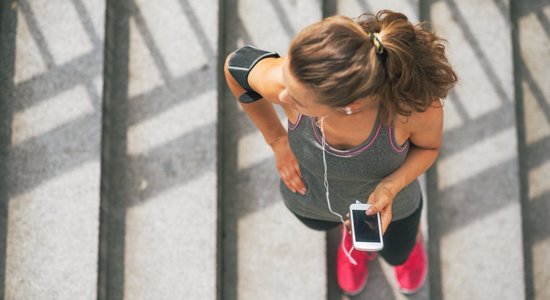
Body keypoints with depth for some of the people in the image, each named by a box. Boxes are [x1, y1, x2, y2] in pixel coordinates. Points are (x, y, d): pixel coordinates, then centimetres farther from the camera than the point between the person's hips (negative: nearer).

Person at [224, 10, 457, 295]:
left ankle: (411, 239, 71)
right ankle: (352, 234, 74)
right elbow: (236, 66, -18)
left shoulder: (417, 103, -45)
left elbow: (428, 145, -18)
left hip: (386, 198, 0)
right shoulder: (287, 79, -44)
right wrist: (277, 139, -11)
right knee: (321, 222, 38)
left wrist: (390, 188, -36)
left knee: (397, 252, 35)